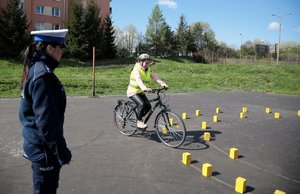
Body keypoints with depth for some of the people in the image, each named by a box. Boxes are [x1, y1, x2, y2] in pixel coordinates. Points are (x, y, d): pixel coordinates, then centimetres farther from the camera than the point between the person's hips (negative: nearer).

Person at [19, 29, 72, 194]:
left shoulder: (34, 69, 8)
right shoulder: (44, 75, -23)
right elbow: (47, 120, -26)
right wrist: (62, 152, -18)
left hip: (37, 145, 9)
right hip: (45, 148, -9)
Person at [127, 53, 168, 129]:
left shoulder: (148, 69, 3)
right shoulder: (136, 69, -19)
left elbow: (155, 76, -13)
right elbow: (138, 80, -37)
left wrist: (163, 83, -31)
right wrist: (145, 88, -56)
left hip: (140, 92, 7)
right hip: (133, 91, -7)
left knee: (148, 106, -6)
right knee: (142, 104, -27)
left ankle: (139, 118, 18)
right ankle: (139, 121, -8)